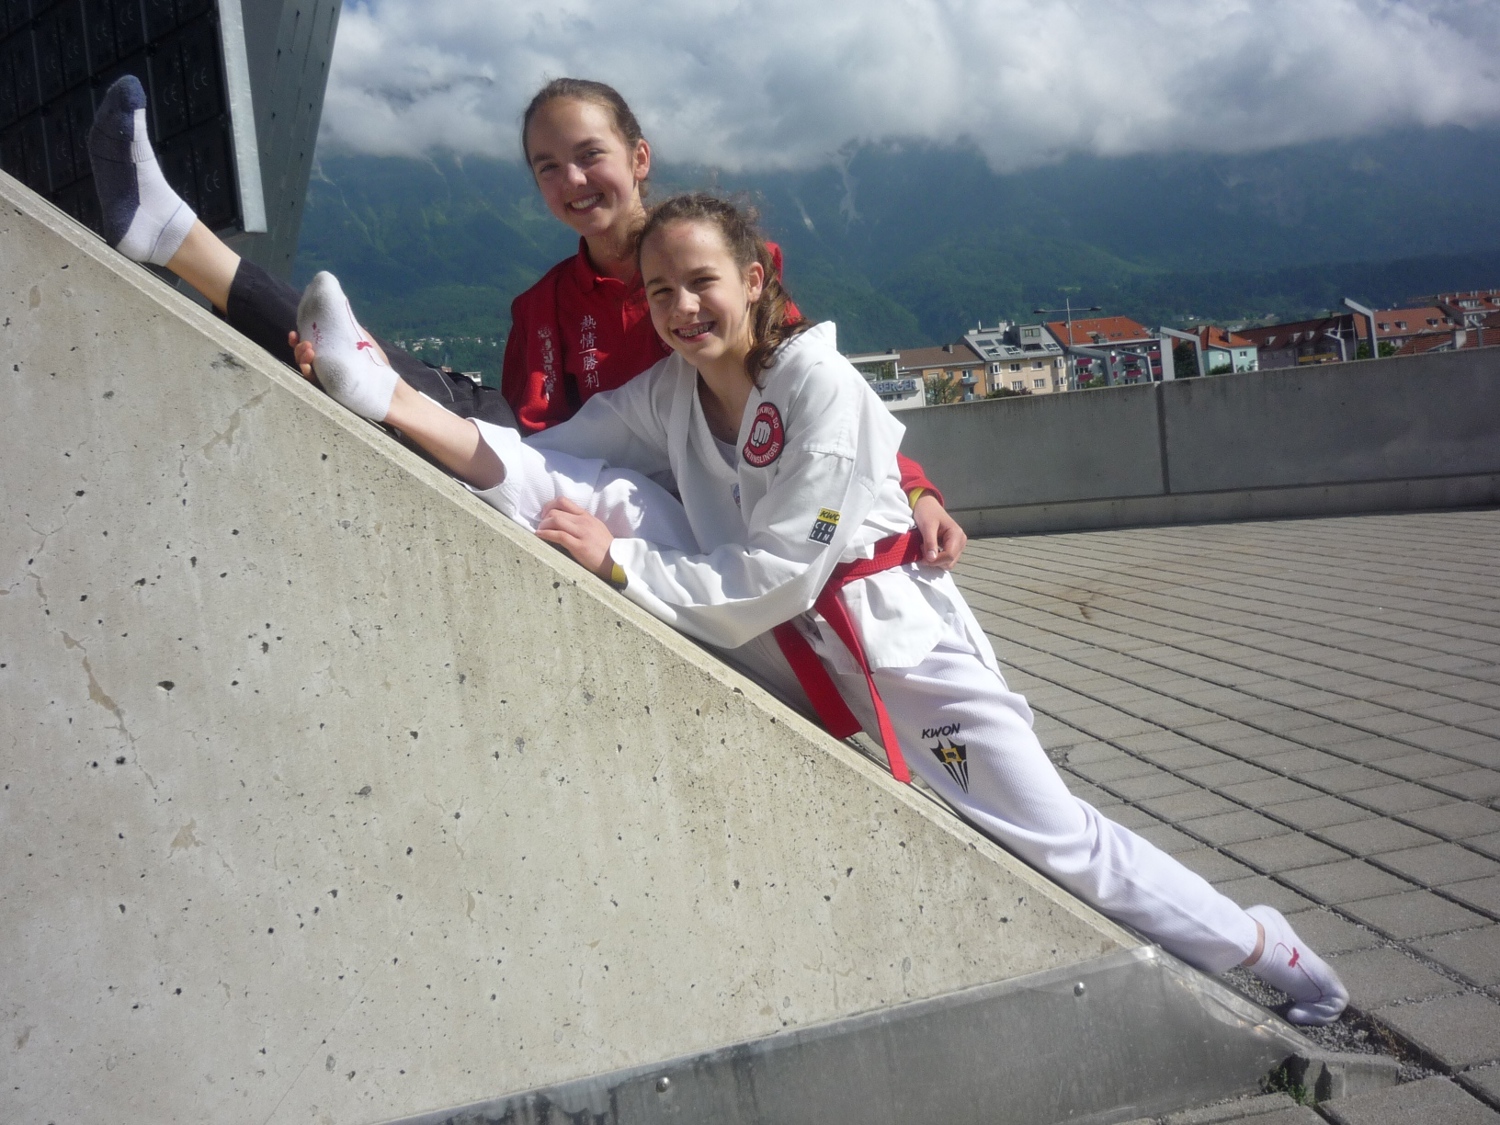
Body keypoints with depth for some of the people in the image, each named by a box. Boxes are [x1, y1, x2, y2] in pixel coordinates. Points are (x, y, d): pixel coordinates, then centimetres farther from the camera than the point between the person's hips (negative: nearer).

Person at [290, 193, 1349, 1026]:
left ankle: (1265, 945, 20)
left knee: (1055, 840, 0)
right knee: (606, 493, -13)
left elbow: (773, 576, -23)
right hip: (772, 646, 5)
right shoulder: (668, 394, 0)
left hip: (895, 644, -4)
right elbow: (549, 454, -10)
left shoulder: (819, 386, -20)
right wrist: (422, 420, -26)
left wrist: (617, 562, -23)